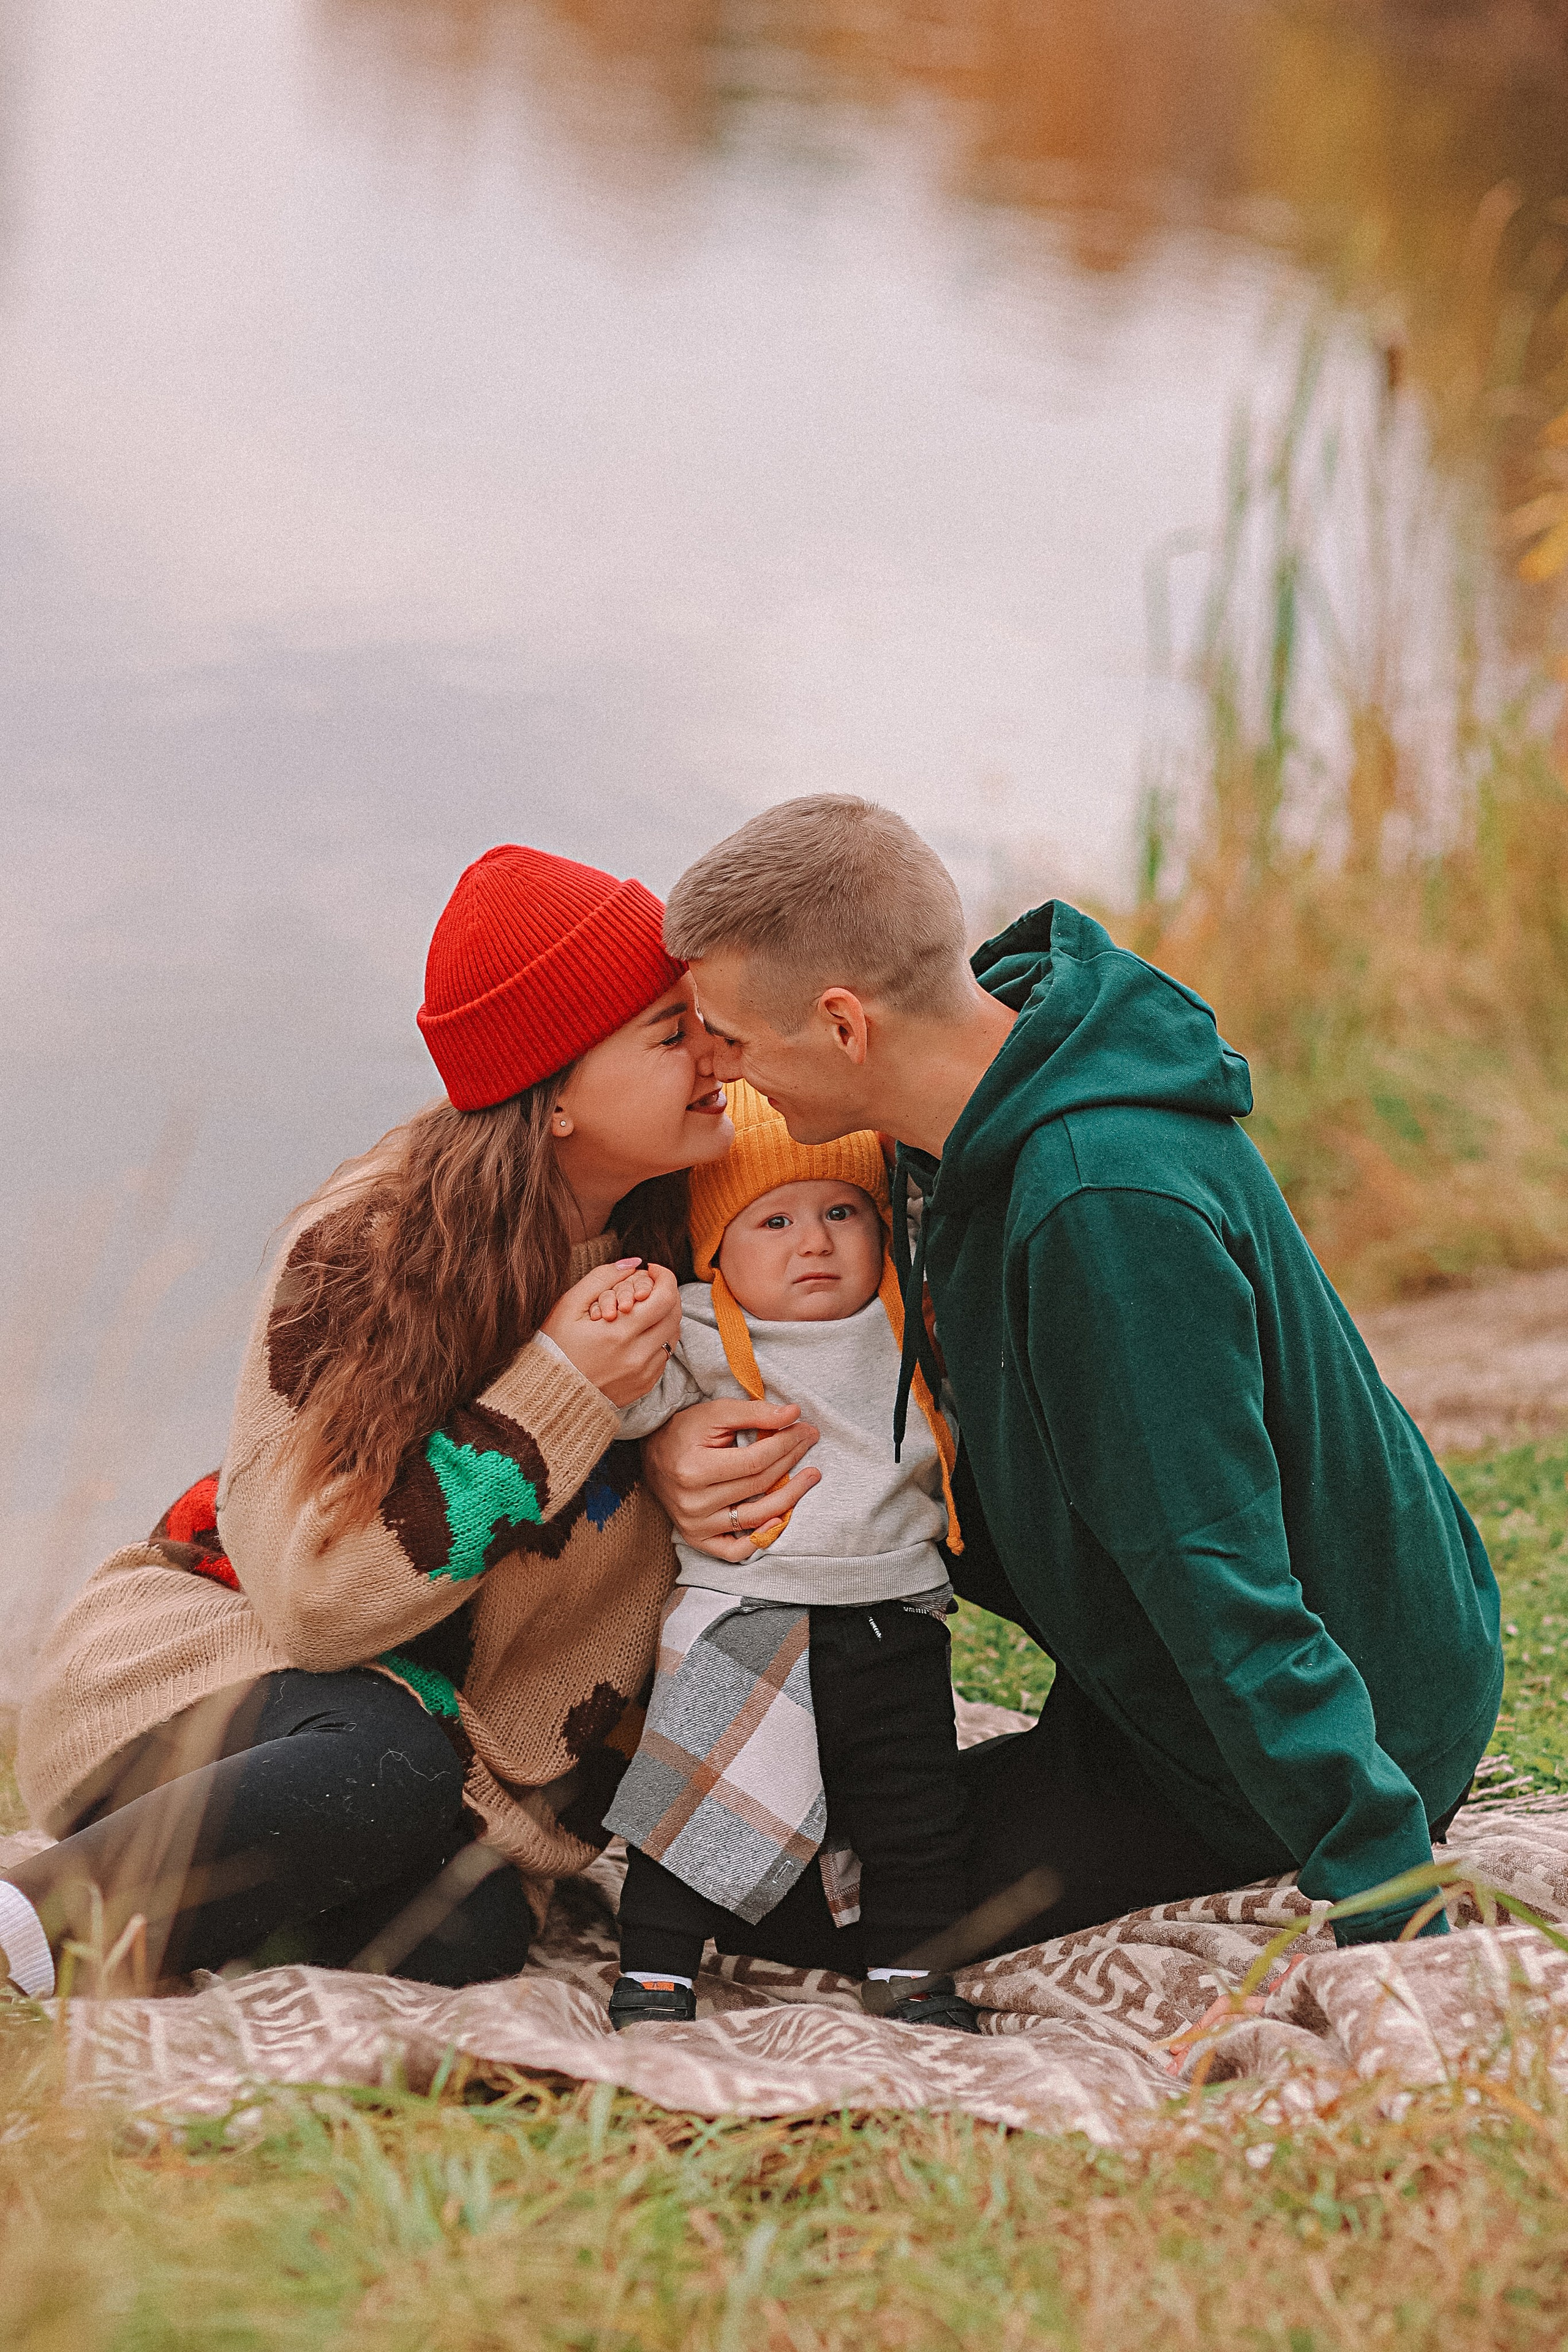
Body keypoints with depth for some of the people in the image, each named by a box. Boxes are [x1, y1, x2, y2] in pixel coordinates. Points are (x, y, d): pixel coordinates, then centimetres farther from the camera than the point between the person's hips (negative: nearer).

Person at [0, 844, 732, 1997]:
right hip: (225, 1650, -4)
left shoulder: (681, 1234, -5)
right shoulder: (366, 1246, -19)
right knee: (395, 1767, -38)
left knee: (459, 1933, -29)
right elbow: (316, 1593, -24)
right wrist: (557, 1394, -28)